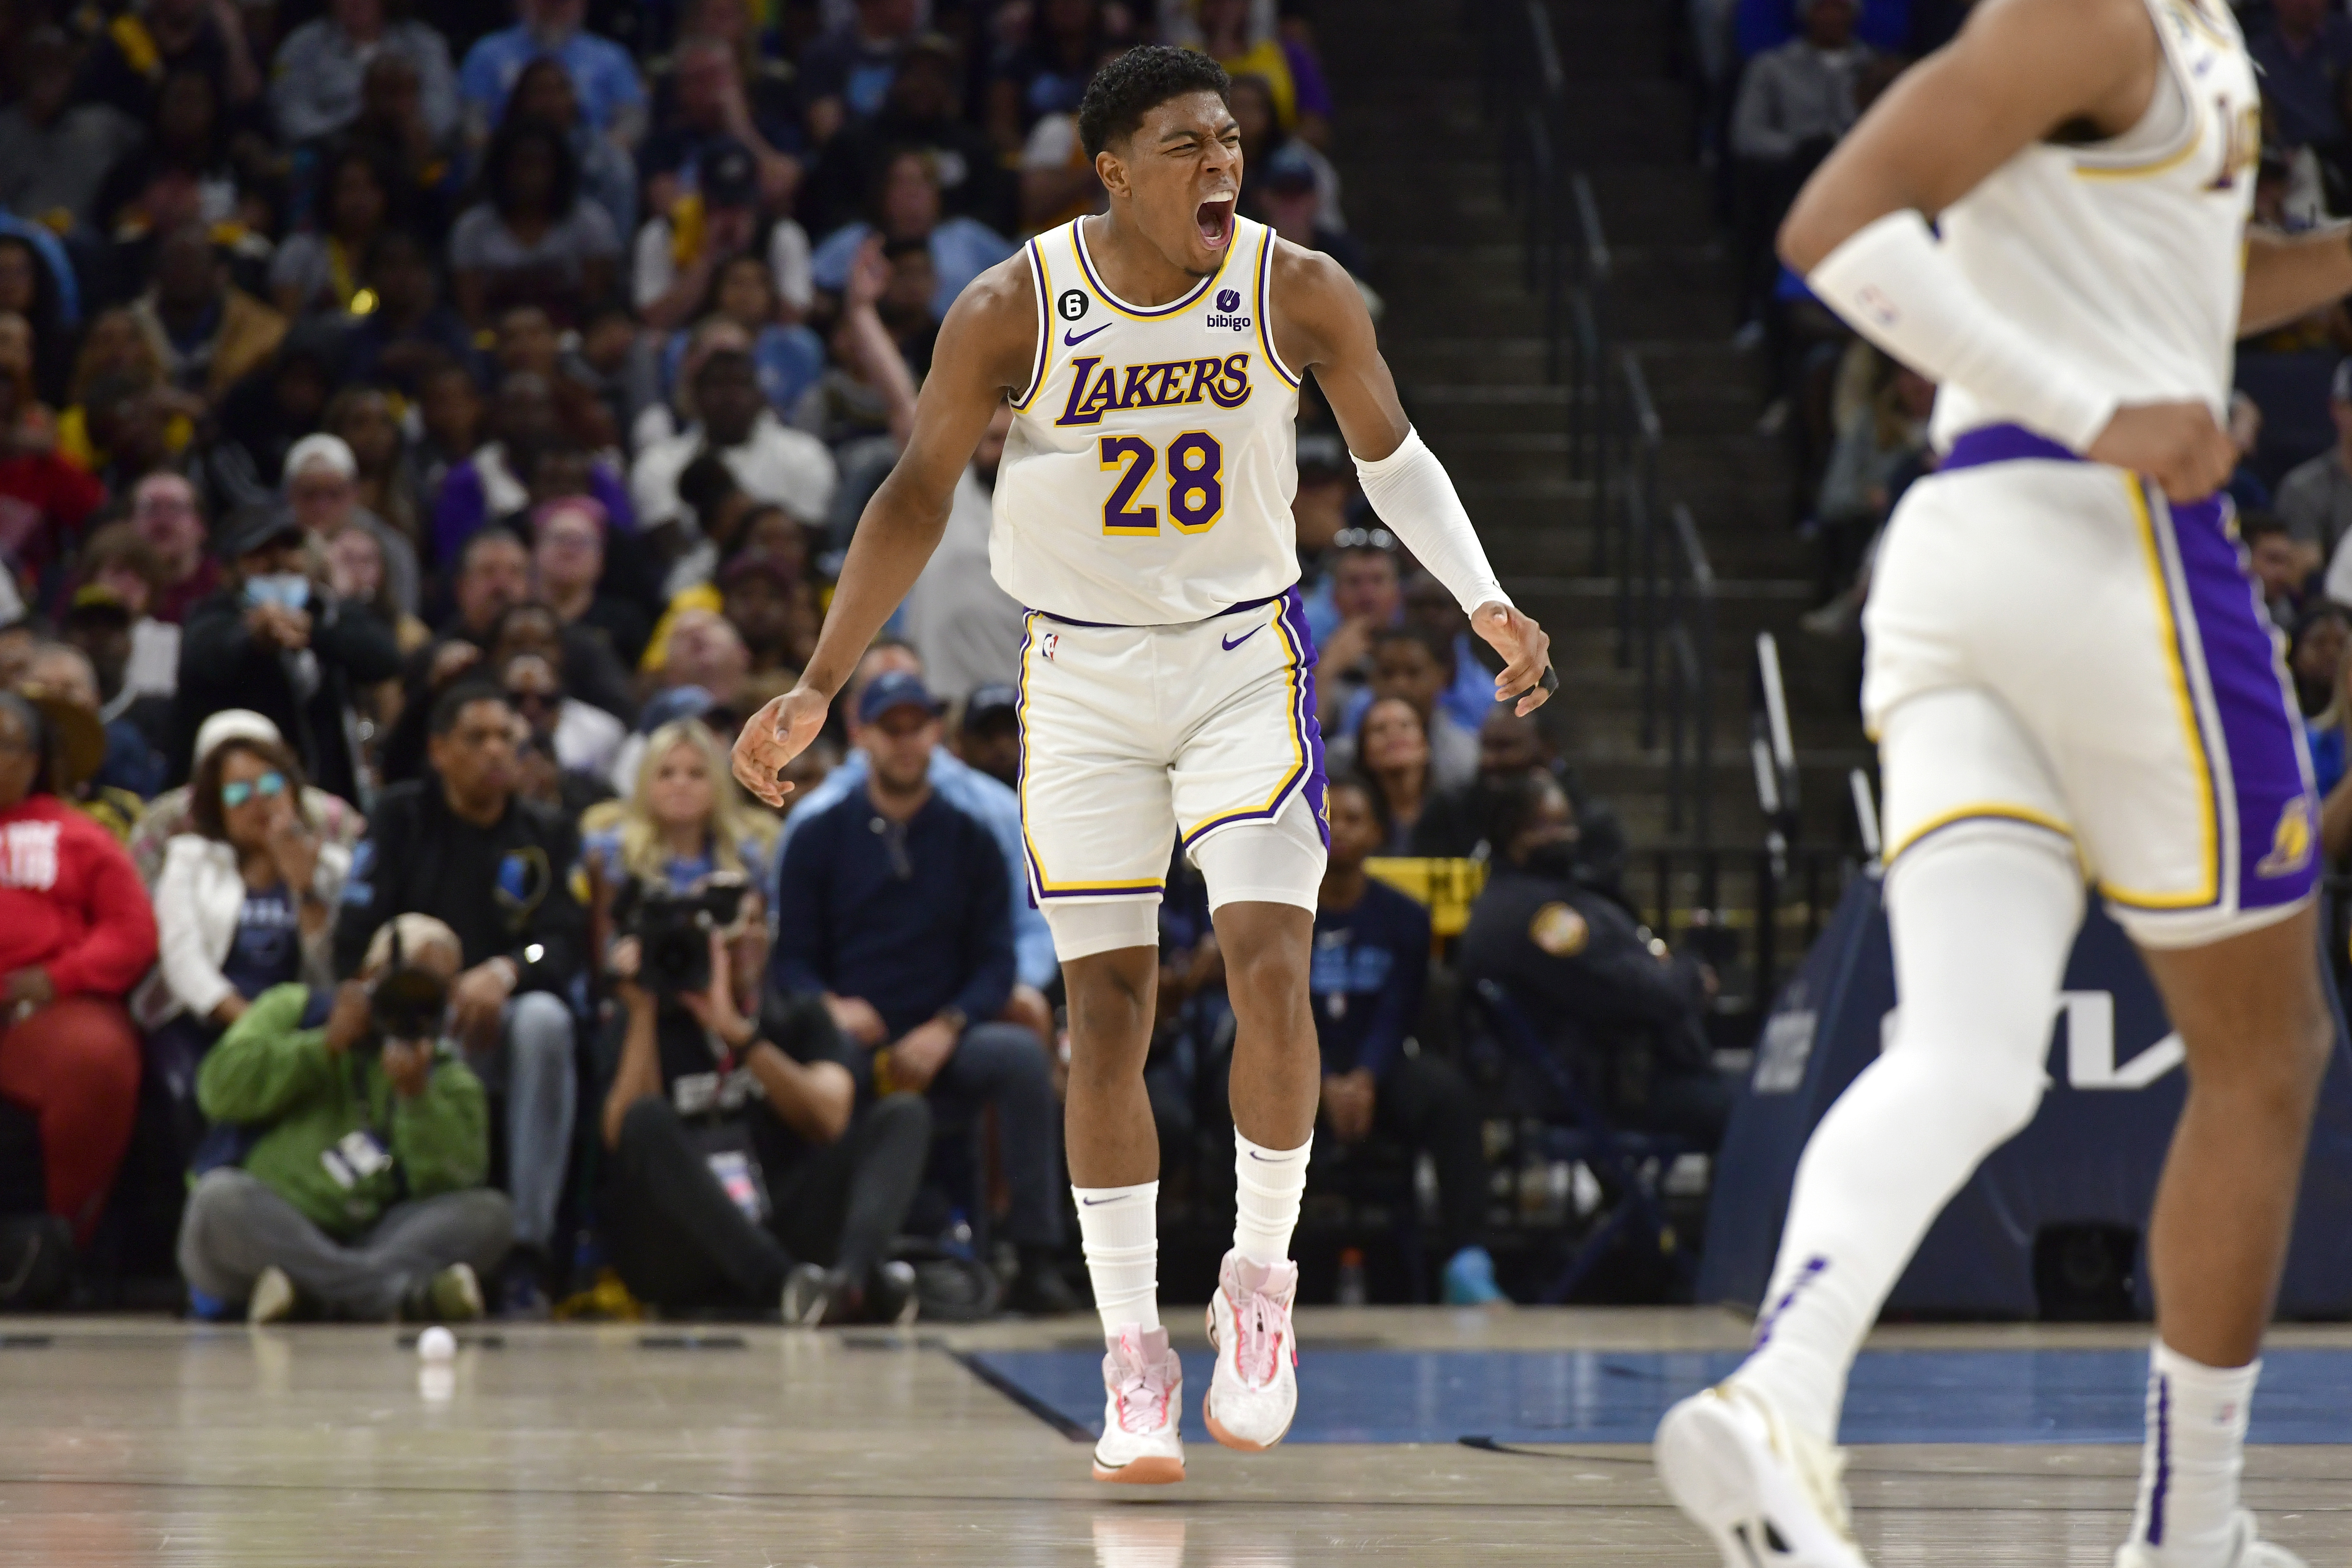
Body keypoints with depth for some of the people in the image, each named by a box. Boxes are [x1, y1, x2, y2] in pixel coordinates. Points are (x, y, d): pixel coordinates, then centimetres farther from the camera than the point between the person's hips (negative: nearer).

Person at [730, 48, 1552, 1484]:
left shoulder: (1299, 294, -10)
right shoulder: (1012, 313, -12)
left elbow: (1392, 452, 5)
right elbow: (919, 498, -2)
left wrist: (1484, 600, -8)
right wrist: (821, 689, -4)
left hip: (1247, 655, 0)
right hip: (1083, 676, 0)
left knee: (1271, 965, -16)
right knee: (1109, 1004, -1)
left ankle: (1261, 1280, 2)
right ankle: (1133, 1354, 5)